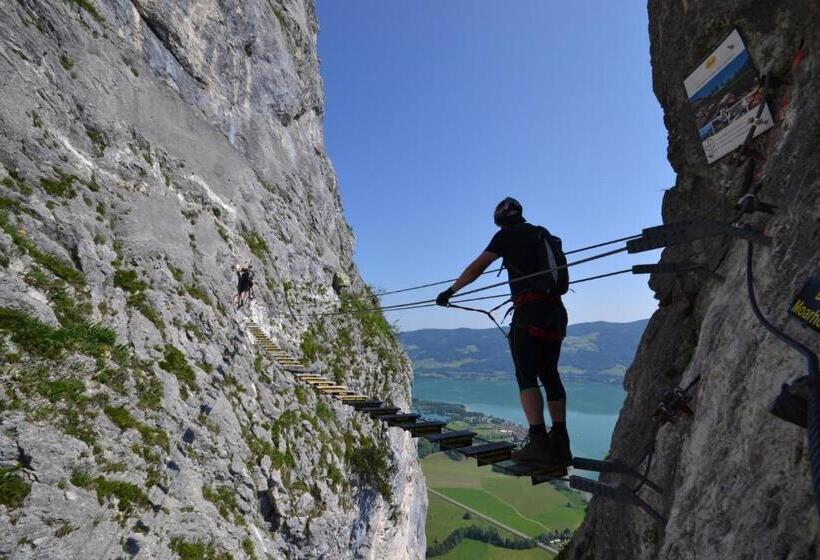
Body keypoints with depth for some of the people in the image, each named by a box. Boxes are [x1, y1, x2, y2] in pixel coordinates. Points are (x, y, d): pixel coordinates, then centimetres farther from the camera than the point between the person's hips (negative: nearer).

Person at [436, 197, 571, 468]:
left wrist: (450, 291, 13)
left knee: (526, 377, -7)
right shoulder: (545, 237, 23)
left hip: (529, 311, -7)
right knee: (550, 375, 8)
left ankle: (539, 443, -14)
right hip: (556, 311, 7)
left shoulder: (507, 235, 3)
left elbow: (477, 267, 4)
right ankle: (560, 444, 8)